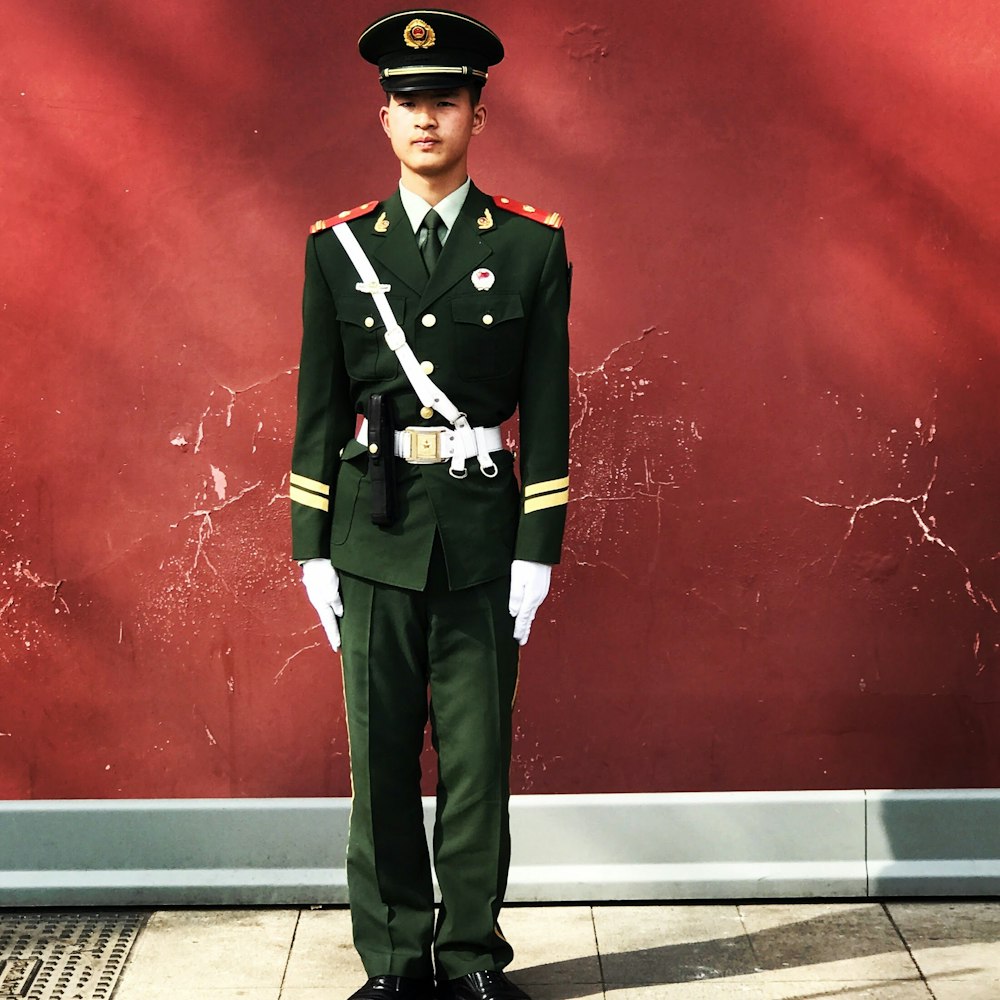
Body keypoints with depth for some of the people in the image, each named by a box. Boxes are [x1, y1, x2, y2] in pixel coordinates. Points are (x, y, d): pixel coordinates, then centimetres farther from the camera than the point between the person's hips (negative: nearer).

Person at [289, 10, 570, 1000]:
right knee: (381, 758, 6)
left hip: (483, 539, -1)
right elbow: (318, 407, 7)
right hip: (373, 534, 1)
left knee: (477, 758, 5)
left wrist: (537, 549, -3)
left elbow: (547, 408, 2)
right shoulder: (337, 248, 6)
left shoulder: (532, 247, 3)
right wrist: (313, 547, 3)